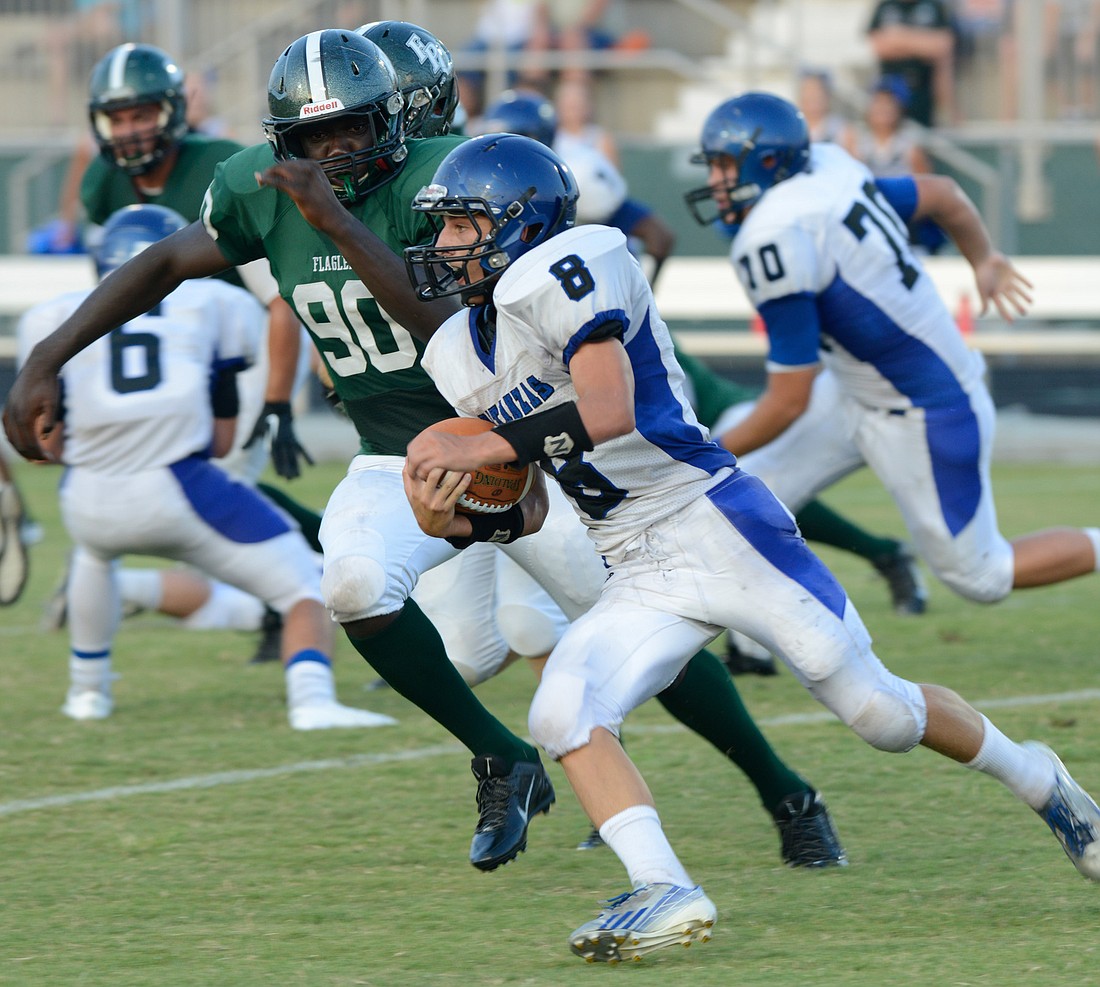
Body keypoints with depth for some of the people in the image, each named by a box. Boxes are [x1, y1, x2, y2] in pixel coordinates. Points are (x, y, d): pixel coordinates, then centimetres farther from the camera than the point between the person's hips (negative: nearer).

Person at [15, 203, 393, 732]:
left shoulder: (53, 318, 14)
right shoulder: (217, 306, 13)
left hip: (93, 504, 3)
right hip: (179, 492, -3)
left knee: (95, 552, 40)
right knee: (305, 592, 6)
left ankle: (88, 688, 48)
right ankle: (312, 701, -20)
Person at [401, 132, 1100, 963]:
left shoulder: (559, 276, -14)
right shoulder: (463, 354, 11)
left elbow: (606, 411, -28)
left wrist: (481, 448, -26)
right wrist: (445, 516, -4)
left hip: (719, 527, -7)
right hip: (641, 579, 8)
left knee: (882, 713, 0)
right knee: (562, 716, -18)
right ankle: (665, 893, -22)